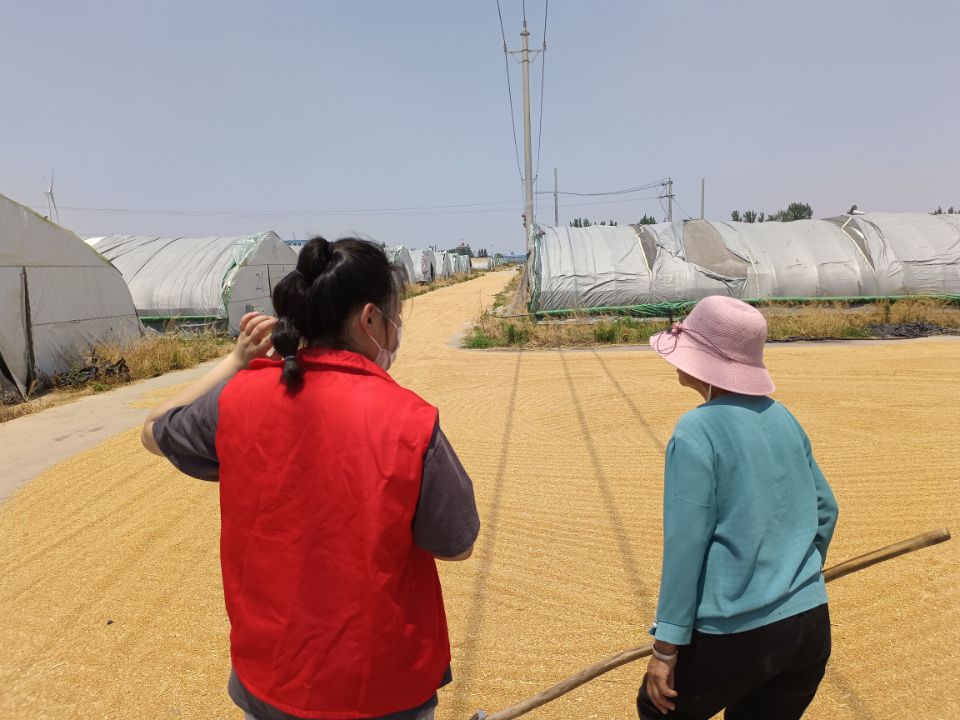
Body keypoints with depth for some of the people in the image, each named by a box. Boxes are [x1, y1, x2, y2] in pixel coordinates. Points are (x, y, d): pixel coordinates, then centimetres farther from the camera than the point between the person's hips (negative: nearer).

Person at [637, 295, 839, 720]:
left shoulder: (697, 431, -16)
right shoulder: (783, 418, 4)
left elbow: (684, 545, -17)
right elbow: (825, 510, 13)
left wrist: (666, 646, -11)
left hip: (736, 636, -6)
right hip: (812, 625, 7)